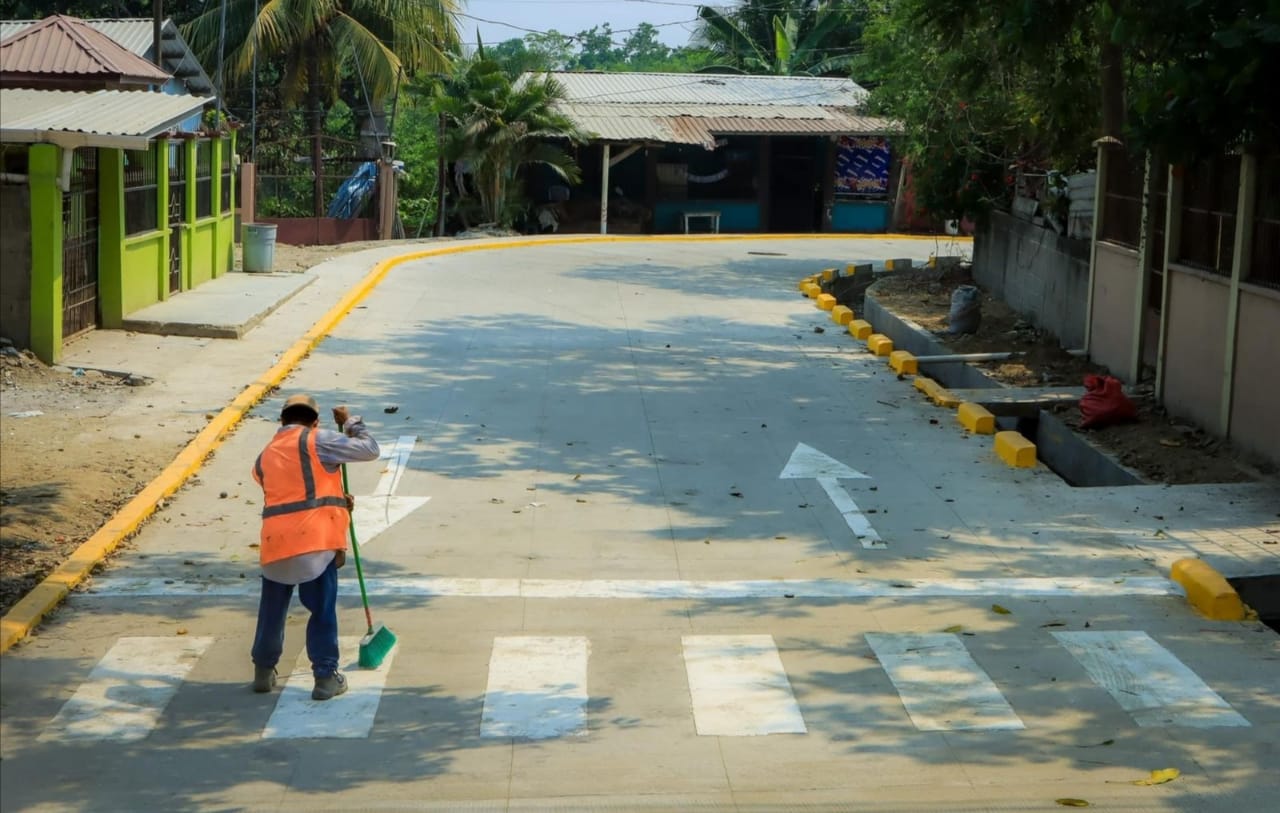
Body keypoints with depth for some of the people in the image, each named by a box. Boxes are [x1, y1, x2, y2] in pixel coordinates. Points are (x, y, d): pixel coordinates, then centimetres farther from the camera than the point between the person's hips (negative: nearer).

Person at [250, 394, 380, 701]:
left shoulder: (265, 456, 19)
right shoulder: (316, 441, 1)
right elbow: (369, 449, 0)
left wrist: (336, 500, 32)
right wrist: (351, 422, 16)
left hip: (276, 543, 5)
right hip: (317, 541, -5)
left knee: (272, 610, 18)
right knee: (323, 611, 6)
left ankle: (263, 671, 30)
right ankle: (326, 677, 9)